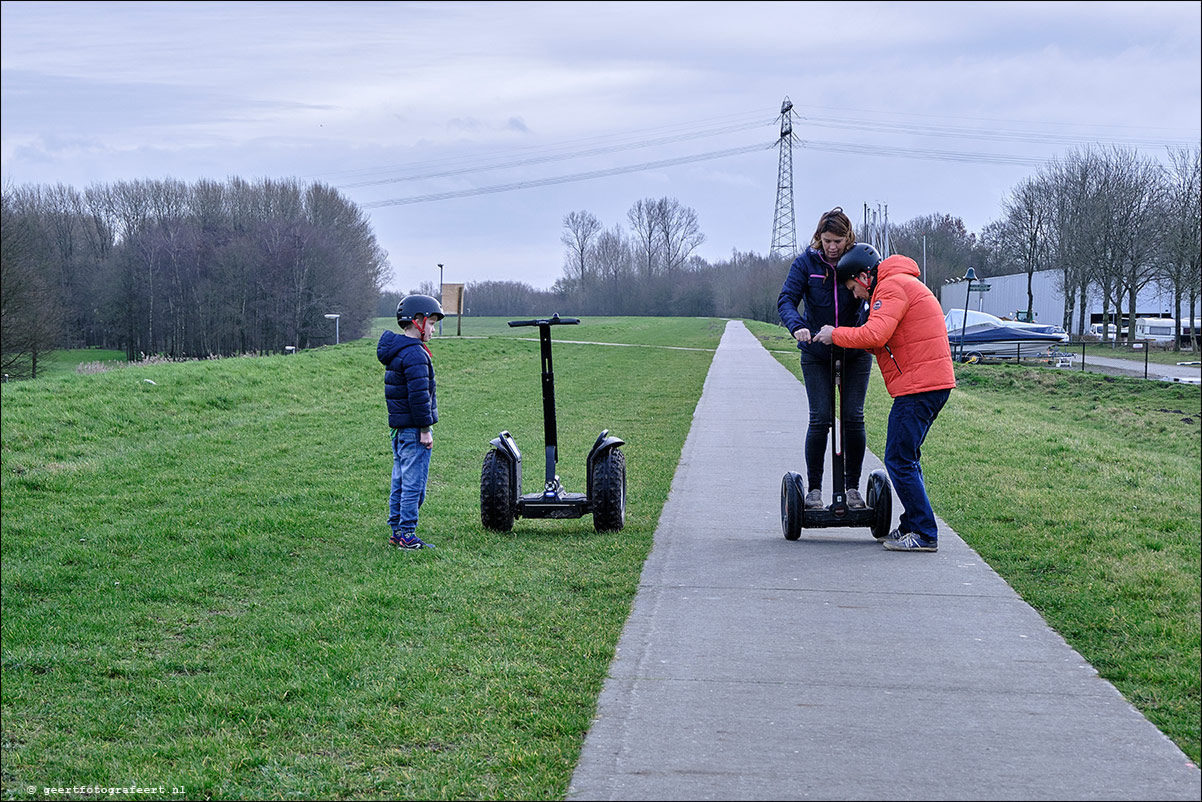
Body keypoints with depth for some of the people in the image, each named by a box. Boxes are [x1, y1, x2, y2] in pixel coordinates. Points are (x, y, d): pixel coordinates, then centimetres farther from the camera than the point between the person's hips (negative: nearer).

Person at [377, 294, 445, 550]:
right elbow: (419, 394, -22)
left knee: (400, 481, 15)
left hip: (399, 428, 10)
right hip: (413, 428, -10)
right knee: (414, 484, -5)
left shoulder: (395, 351, 15)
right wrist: (425, 429, -17)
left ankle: (396, 531, 21)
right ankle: (407, 535, -2)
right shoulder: (414, 354, -17)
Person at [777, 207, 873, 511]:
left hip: (855, 352, 0)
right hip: (816, 353, 0)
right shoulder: (806, 262, -5)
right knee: (820, 419, -5)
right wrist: (797, 326, -33)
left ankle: (852, 487, 9)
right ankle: (814, 489, 4)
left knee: (853, 418, -2)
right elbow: (787, 300, -12)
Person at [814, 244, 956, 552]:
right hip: (934, 381, 11)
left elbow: (875, 335, -23)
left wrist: (836, 334, -9)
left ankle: (924, 534, -6)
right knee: (906, 458, 17)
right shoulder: (902, 284, 24)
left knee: (899, 460, -8)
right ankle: (913, 526, 22)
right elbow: (884, 340, 24)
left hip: (919, 386, -11)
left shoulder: (892, 287, -10)